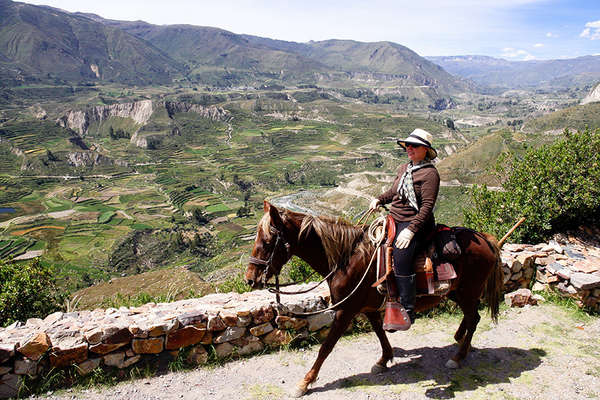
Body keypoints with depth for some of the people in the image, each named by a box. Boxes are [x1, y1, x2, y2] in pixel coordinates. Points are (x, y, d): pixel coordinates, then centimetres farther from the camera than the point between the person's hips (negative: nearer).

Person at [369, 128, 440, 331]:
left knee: (401, 257, -25)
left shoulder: (430, 173, -10)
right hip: (394, 219, 9)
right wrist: (379, 200, 9)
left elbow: (427, 206, -17)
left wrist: (411, 230, -25)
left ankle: (407, 311, -16)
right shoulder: (404, 168, 14)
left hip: (415, 223, -9)